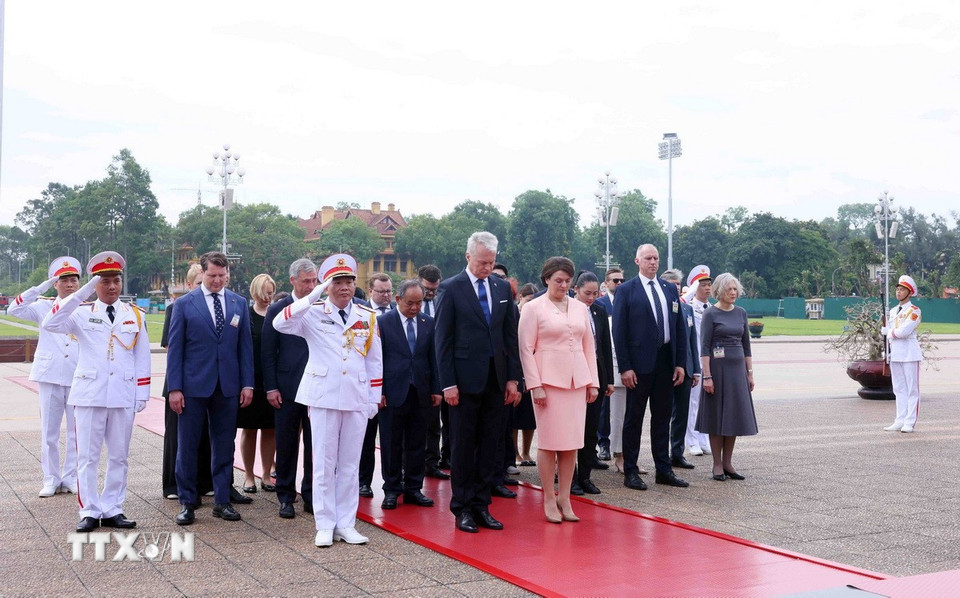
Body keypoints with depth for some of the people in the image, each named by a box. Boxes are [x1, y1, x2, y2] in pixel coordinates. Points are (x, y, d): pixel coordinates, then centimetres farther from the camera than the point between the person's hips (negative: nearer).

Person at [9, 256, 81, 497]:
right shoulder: (44, 307, 6)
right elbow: (14, 310, -8)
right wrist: (42, 287, -10)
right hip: (50, 376, 0)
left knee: (77, 431, 5)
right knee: (49, 431, 5)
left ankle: (71, 478, 15)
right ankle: (51, 479, 15)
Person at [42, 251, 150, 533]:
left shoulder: (135, 315, 8)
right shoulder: (82, 313, 2)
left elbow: (142, 356, 8)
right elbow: (50, 324, -17)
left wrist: (142, 393, 2)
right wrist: (81, 293, -22)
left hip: (124, 396, 2)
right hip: (89, 394, -2)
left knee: (119, 456, 7)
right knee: (88, 456, 2)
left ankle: (112, 510, 16)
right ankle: (89, 512, 10)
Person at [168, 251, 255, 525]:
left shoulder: (239, 303, 7)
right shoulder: (184, 304, -1)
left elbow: (245, 345, 8)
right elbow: (175, 348, -2)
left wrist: (247, 383, 2)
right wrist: (174, 387, -8)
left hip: (228, 387, 2)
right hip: (194, 385, -2)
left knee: (224, 446, 8)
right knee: (188, 446, 4)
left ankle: (222, 500, 18)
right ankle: (187, 502, 15)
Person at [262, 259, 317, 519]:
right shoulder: (277, 310, 1)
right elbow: (267, 352, 0)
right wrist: (271, 388, -6)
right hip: (287, 389, -1)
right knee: (286, 447, 7)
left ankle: (311, 497, 16)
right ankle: (286, 497, 17)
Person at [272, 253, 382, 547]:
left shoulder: (368, 316, 8)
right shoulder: (313, 313, -1)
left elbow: (375, 361, 12)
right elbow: (280, 324, -18)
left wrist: (374, 398, 8)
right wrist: (312, 298, -24)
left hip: (357, 399, 3)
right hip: (323, 396, -3)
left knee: (350, 464, 8)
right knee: (324, 463, 3)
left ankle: (346, 524, 16)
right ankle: (325, 525, 11)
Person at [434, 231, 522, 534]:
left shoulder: (502, 287, 9)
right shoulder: (453, 288, -4)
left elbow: (510, 335, 10)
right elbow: (443, 340, -5)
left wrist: (513, 378, 4)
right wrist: (448, 383, -10)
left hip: (496, 379, 4)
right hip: (466, 380, -4)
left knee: (490, 446, 7)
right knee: (463, 446, 4)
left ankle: (481, 505, 16)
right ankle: (462, 508, 13)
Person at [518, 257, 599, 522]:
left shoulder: (580, 308, 12)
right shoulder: (533, 308, -1)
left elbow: (589, 346, 15)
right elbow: (526, 349, -5)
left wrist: (593, 381, 9)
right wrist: (535, 385, -11)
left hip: (577, 381, 4)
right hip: (548, 380, -4)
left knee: (572, 442, 5)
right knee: (549, 442, -1)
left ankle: (564, 498, 15)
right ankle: (549, 501, 9)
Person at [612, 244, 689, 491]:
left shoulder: (670, 290, 11)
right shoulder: (626, 290, -4)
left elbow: (680, 328, 12)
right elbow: (619, 331, -7)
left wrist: (680, 363, 5)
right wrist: (624, 367, -14)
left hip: (666, 361, 5)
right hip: (639, 363, -5)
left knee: (663, 417, 12)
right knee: (634, 418, 3)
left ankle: (664, 470, 21)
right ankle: (630, 472, 10)